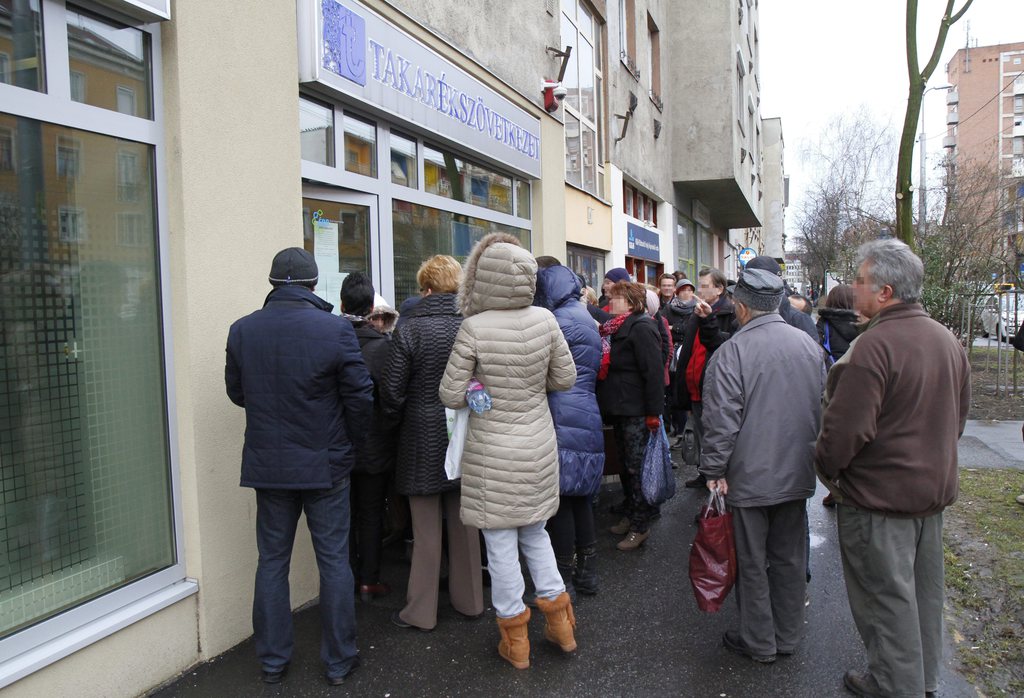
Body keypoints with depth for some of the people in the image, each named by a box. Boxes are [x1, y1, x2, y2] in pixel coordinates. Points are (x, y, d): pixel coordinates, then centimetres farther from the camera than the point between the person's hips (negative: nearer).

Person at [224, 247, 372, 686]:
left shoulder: (242, 331, -4)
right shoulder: (336, 330, -14)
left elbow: (236, 393, 7)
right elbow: (360, 398, -10)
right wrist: (350, 441, 6)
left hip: (267, 465, 3)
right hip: (325, 465, -3)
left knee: (272, 562, 16)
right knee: (334, 562, 10)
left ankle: (272, 661, 27)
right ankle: (338, 661, 21)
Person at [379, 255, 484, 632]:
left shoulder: (410, 327, -12)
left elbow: (392, 390, -10)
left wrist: (397, 419, 9)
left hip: (423, 440, -3)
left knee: (426, 530, 7)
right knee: (464, 524, 16)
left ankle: (421, 611, 19)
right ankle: (469, 600, 30)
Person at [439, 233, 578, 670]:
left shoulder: (473, 329, -18)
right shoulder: (544, 320, -7)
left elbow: (451, 396, -12)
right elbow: (565, 378, 3)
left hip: (492, 453, -4)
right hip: (538, 448, 4)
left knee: (501, 545, 10)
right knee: (535, 534, 23)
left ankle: (515, 641, 25)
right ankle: (560, 624, 32)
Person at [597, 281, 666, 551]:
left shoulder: (641, 328, -15)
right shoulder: (614, 328, 13)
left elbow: (654, 372, -20)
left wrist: (653, 413, -22)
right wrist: (607, 404, 15)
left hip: (637, 412, -9)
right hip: (620, 409, 9)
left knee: (637, 468, -1)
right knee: (625, 465, 17)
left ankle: (640, 526, 10)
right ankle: (630, 514, 31)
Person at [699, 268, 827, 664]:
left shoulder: (732, 352, -17)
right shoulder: (809, 345, 2)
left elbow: (721, 421, -18)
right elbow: (822, 409, 13)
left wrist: (714, 471, -8)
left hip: (749, 478, -6)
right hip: (797, 476, 6)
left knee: (752, 564, 9)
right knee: (790, 560, 17)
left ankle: (760, 643, 22)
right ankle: (788, 637, 31)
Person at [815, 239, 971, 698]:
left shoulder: (873, 345, -24)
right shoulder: (947, 339, 4)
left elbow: (846, 428, -25)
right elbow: (959, 415, 14)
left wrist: (827, 470, -8)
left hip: (879, 495, -9)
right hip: (934, 488, 9)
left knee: (886, 596, 6)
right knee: (924, 590, 21)